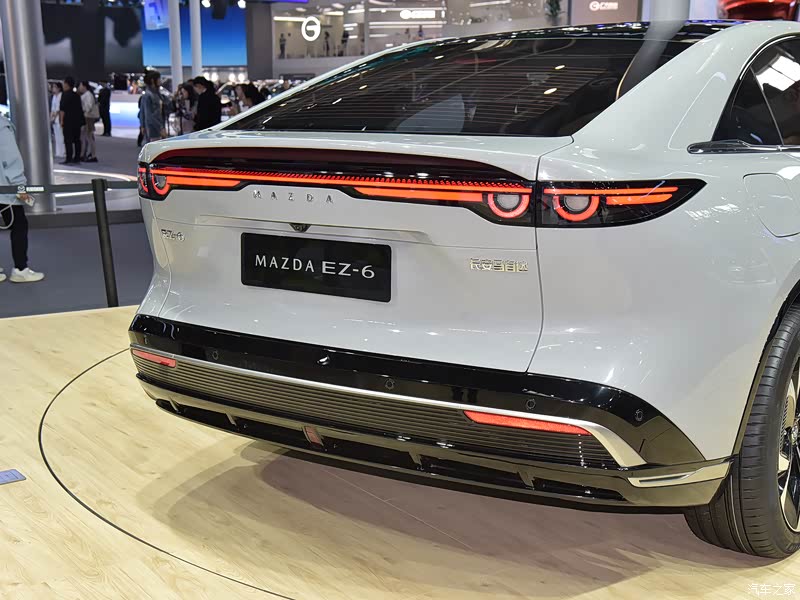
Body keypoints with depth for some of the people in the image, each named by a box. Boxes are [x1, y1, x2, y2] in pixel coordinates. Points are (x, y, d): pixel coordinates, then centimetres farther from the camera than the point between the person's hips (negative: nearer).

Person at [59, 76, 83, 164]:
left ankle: (69, 159, -12)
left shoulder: (65, 94, -10)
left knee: (68, 140, -8)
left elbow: (63, 108, -15)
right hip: (77, 120, 8)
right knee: (76, 139, 9)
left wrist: (62, 120, -12)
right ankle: (77, 158, 12)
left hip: (68, 120, -7)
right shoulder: (77, 95, 13)